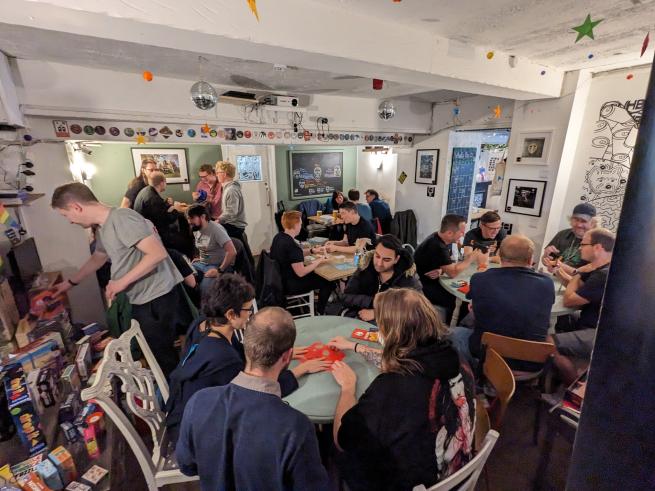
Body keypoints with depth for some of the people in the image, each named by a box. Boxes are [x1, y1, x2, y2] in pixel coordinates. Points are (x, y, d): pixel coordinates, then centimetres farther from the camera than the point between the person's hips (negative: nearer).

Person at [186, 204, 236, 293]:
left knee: (204, 288, -31)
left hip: (218, 265, -7)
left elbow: (232, 252, -27)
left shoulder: (216, 229, -19)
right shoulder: (196, 230, 7)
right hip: (202, 264, 8)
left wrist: (220, 270, -22)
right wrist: (200, 258, 13)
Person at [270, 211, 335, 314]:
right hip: (288, 286, -9)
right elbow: (301, 273, -26)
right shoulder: (291, 245, -30)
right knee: (328, 282, 4)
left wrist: (312, 250, 5)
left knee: (315, 274, 26)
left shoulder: (278, 237, -1)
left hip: (279, 280, 9)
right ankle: (318, 313, 22)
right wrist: (318, 262, -12)